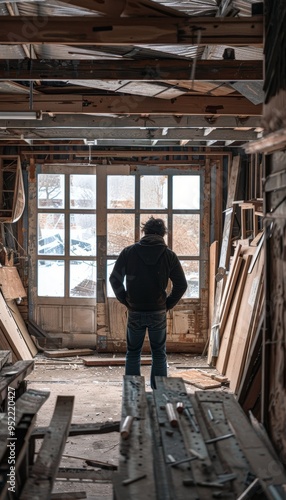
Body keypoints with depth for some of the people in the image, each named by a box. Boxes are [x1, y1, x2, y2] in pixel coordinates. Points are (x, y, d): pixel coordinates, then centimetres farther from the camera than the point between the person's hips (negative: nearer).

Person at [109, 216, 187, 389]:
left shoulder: (128, 252, -2)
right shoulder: (169, 255, -2)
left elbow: (114, 279, -2)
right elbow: (181, 284, -2)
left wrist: (126, 301, 5)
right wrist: (168, 304, 7)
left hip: (135, 312, 0)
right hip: (159, 313, 0)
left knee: (133, 354, 14)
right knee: (159, 355, 12)